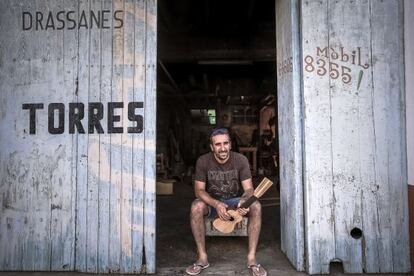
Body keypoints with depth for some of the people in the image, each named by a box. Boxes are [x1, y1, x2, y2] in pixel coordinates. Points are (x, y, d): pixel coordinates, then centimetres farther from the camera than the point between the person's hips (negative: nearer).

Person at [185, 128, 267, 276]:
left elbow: (249, 188, -15)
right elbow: (199, 190, -15)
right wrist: (216, 204, -34)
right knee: (196, 206, -33)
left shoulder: (241, 160, -13)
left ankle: (251, 258, -20)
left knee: (256, 206, -29)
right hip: (212, 202, 0)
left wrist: (244, 201, -41)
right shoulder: (203, 161, -14)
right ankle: (202, 257, -20)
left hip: (235, 201, 1)